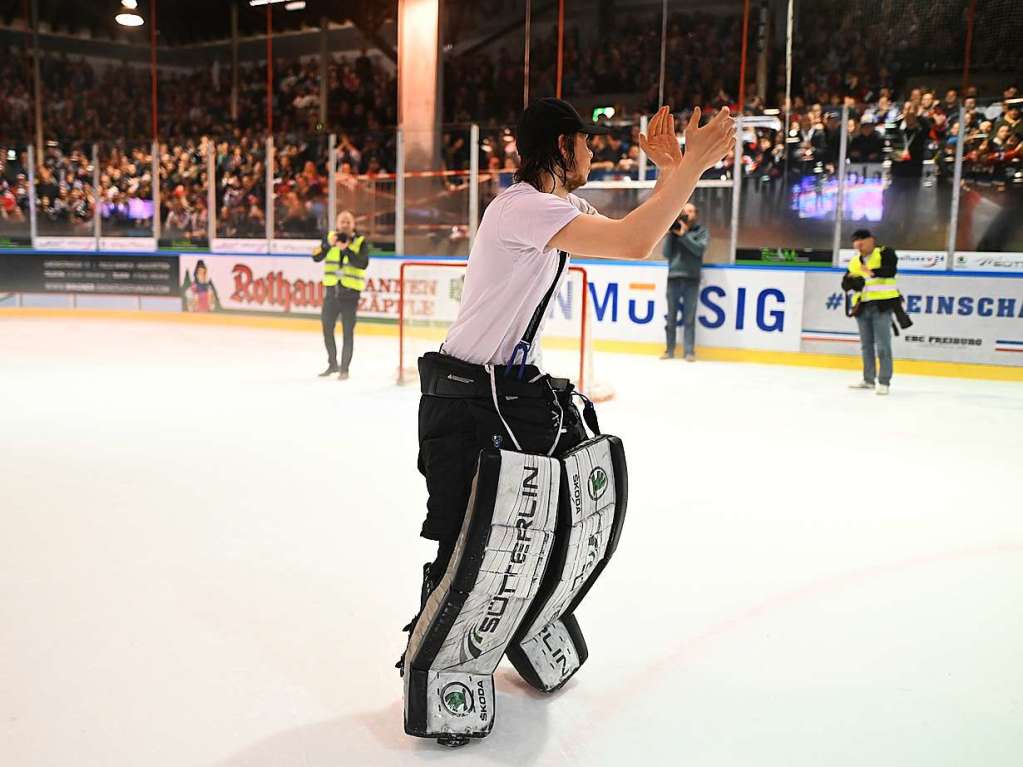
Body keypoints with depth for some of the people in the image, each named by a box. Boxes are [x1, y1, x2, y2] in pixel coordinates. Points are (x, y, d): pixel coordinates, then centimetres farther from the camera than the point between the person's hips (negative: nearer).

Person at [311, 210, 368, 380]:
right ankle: (332, 364, 29)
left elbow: (363, 264, -18)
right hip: (331, 290, 4)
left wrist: (346, 250, -27)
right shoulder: (330, 237, 4)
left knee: (347, 332, -1)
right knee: (327, 328, 12)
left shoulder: (361, 241, -4)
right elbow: (316, 257, -7)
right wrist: (328, 244, -23)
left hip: (350, 292, -4)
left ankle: (344, 369, 8)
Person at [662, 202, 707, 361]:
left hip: (691, 279, -2)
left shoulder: (702, 231, 7)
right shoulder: (674, 229, 13)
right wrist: (670, 234, -5)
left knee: (689, 317, -2)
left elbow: (699, 249, -11)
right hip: (673, 278, 2)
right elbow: (666, 254, 5)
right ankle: (669, 349, 13)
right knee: (671, 316, 6)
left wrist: (683, 234, -14)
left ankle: (689, 351, 1)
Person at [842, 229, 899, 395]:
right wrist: (852, 281, -13)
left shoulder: (885, 253, -4)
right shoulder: (854, 261, 14)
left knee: (882, 345, -8)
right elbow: (845, 284, 10)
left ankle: (884, 382, -4)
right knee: (866, 344, 13)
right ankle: (868, 379, 24)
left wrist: (874, 272, -42)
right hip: (862, 306, 6)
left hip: (882, 305, -6)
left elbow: (890, 270, -23)